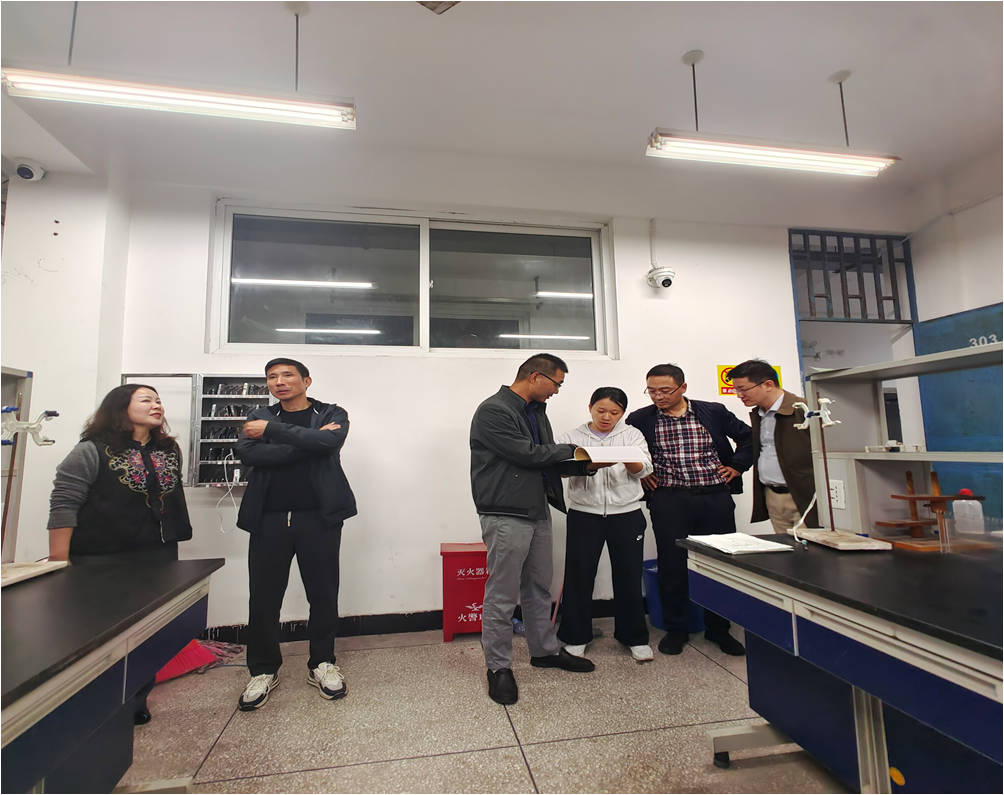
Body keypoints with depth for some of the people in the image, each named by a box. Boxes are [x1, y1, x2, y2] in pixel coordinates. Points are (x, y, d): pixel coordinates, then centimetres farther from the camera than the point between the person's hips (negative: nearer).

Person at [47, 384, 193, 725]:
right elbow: (63, 505, -11)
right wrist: (59, 563, -14)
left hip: (160, 556, 5)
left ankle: (135, 703, 28)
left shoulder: (170, 450, 10)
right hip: (102, 560, -5)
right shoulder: (93, 450, -8)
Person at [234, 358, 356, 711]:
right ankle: (263, 671, 28)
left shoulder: (332, 414, 6)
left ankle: (322, 663, 26)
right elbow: (247, 453, -7)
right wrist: (308, 443, -13)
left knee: (323, 594, 6)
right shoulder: (259, 417, 13)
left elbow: (329, 442, -16)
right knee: (263, 598, 7)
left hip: (318, 517, -2)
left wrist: (272, 430, -12)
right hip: (269, 519, 2)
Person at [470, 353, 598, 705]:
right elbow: (527, 454, -20)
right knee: (502, 595, 3)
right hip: (506, 515, -9)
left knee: (539, 588, 20)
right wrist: (571, 450, -8)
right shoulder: (494, 411, -15)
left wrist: (585, 465, 3)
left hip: (537, 511, 9)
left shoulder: (536, 411, 14)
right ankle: (498, 667, 20)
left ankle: (545, 650, 37)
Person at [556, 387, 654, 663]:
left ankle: (634, 637, 28)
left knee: (629, 576, 9)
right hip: (584, 513, 0)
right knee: (578, 575, 4)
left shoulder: (632, 434, 9)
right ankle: (575, 636, 22)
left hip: (626, 514, 1)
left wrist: (626, 460, -27)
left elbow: (644, 467, -5)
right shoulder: (571, 437, 7)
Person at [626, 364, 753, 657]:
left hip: (716, 498, 2)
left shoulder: (714, 412, 3)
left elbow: (747, 436, 16)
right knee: (672, 564, 2)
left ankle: (718, 629, 27)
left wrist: (737, 466, 6)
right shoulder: (639, 419, -1)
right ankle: (675, 629, 21)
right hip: (669, 501, -1)